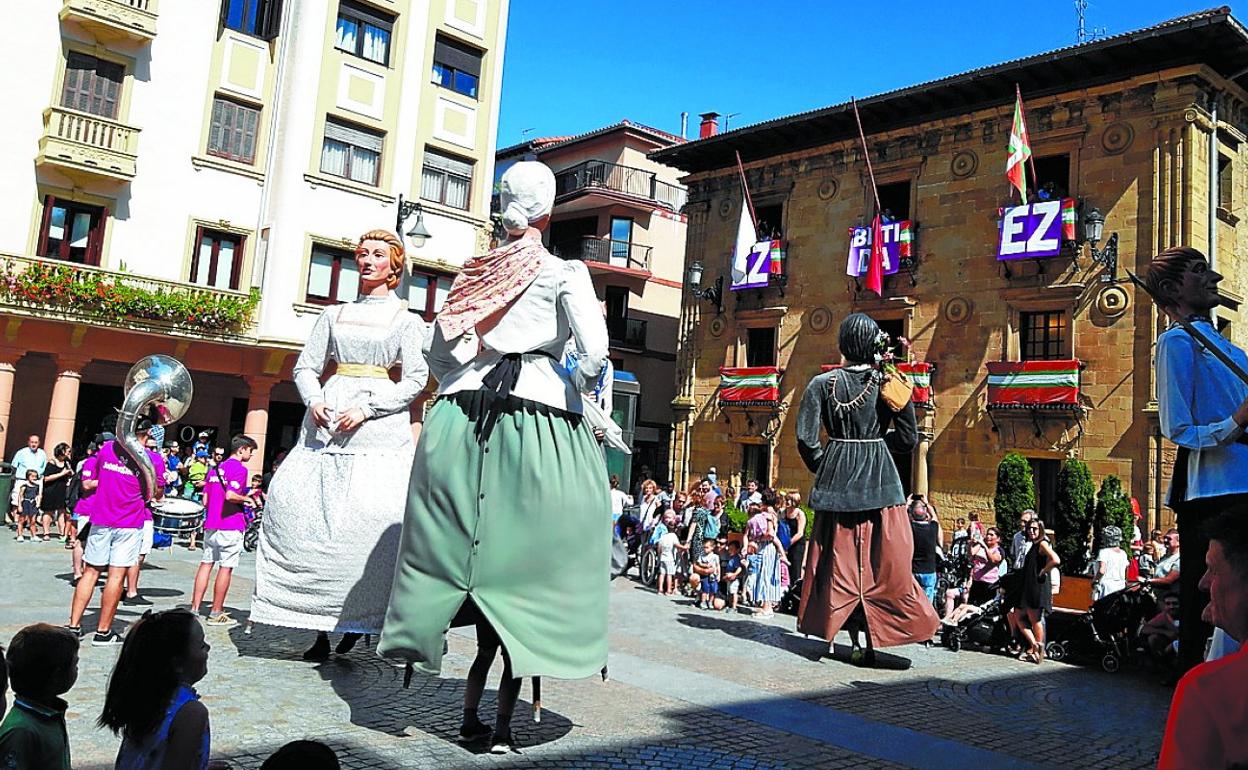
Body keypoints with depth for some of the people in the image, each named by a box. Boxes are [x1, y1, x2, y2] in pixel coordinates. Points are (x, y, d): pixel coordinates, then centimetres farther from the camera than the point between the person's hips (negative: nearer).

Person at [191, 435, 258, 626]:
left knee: (206, 564, 11)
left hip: (210, 524, 8)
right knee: (226, 568, -1)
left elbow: (205, 499, 16)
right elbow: (230, 495, -22)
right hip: (230, 526, -8)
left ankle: (194, 608, 11)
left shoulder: (216, 468, 16)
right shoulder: (239, 469, -9)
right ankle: (216, 613, 3)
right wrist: (246, 499, -6)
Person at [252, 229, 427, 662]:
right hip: (328, 417, 4)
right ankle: (320, 626, -4)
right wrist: (314, 399, -4)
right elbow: (305, 367, 17)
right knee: (293, 498, -9)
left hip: (380, 422, -4)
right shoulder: (334, 315, 21)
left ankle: (357, 617, -5)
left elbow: (416, 380, -1)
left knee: (374, 513, -18)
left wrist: (366, 408, -13)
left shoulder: (407, 321, 9)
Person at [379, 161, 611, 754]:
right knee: (528, 557, 1)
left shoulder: (474, 271, 16)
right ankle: (503, 720, 3)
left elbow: (439, 352, 18)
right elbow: (595, 352, -7)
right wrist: (579, 386, 12)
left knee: (455, 540, 14)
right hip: (539, 413, -4)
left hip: (460, 414, 4)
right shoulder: (564, 271, 2)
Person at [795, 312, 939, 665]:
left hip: (837, 478, 0)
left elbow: (806, 439, -9)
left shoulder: (823, 383, -5)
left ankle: (858, 640, 12)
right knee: (884, 560, 7)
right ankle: (875, 636, 6)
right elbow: (908, 439, 0)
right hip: (880, 479, 0)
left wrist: (824, 468, 8)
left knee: (842, 559, 9)